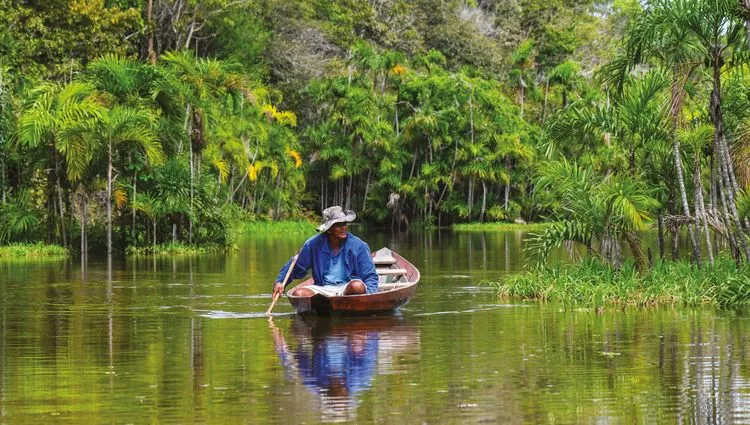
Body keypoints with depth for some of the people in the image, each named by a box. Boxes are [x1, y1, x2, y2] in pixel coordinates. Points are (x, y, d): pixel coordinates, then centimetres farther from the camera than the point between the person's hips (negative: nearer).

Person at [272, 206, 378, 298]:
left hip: (347, 288, -1)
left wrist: (368, 294, -20)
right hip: (322, 289, 1)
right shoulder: (313, 244, 1)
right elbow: (296, 267, 14)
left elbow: (370, 277, 0)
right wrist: (279, 282, -2)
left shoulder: (358, 246, -3)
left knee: (358, 286, -36)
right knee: (298, 294, -26)